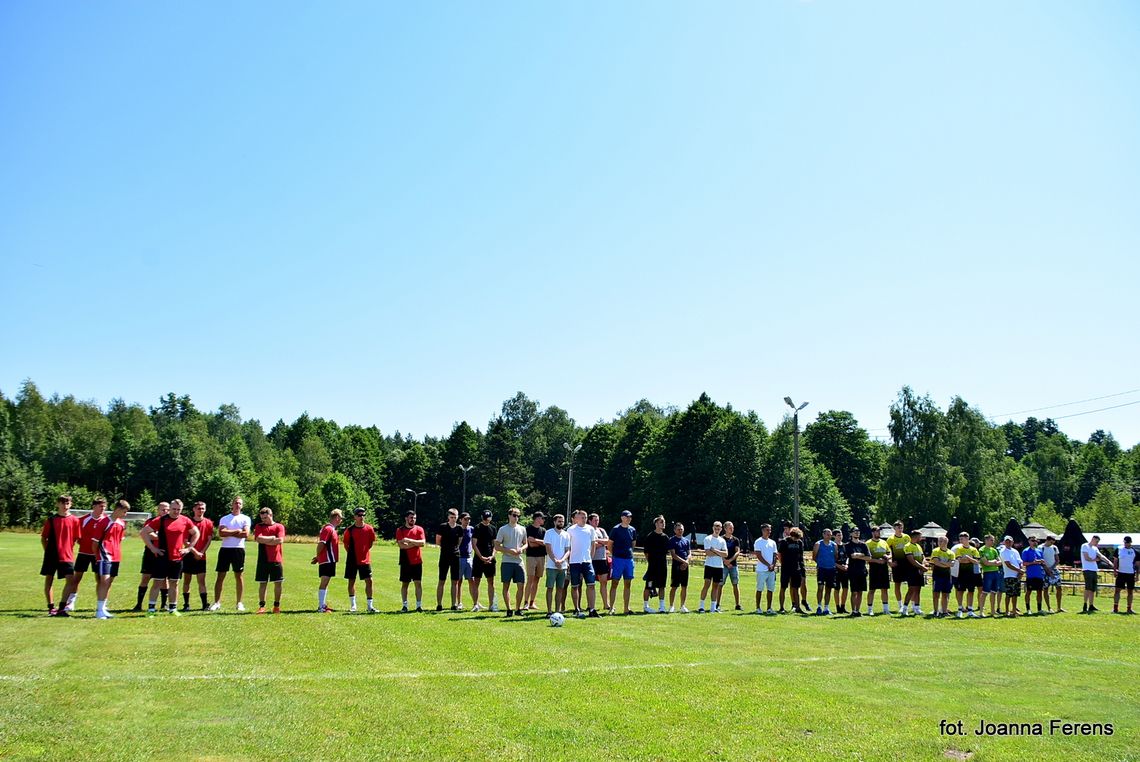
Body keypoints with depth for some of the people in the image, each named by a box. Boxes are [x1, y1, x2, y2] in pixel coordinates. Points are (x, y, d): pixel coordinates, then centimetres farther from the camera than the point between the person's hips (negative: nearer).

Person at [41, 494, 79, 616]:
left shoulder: (74, 520, 1)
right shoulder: (51, 520, 2)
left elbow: (76, 539, 8)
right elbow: (43, 538, 6)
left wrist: (68, 550, 3)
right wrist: (48, 551, -1)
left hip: (67, 556, 0)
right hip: (51, 556, 0)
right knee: (49, 581, 5)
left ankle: (61, 608, -2)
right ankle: (51, 608, 16)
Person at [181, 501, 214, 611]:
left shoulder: (208, 523, 4)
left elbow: (209, 539, 2)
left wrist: (201, 552, -8)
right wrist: (194, 551, -12)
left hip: (201, 556, 1)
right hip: (189, 555, -1)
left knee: (202, 580, 0)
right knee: (186, 580, 3)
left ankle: (205, 604, -1)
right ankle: (186, 604, 9)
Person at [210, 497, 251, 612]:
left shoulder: (245, 519, 6)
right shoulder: (224, 519, 8)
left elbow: (246, 534, -9)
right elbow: (221, 533, -8)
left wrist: (228, 533, -5)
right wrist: (237, 531, -9)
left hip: (238, 549, -1)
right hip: (225, 549, 1)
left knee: (239, 576, 3)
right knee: (220, 576, 0)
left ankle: (239, 603, 9)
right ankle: (217, 603, 4)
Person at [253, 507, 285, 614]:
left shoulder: (279, 527, 3)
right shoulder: (259, 527, 7)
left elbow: (280, 540, -11)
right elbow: (258, 538, -11)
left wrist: (265, 540, -7)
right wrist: (272, 538, -8)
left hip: (276, 559, 0)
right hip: (263, 560, 0)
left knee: (278, 583, 4)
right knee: (262, 583, 2)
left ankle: (277, 605, 14)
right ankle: (261, 606, 8)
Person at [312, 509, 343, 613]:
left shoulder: (331, 529, 17)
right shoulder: (328, 529, -15)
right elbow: (321, 544, -21)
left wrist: (318, 557, 14)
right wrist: (318, 557, -11)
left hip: (330, 560, 10)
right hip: (327, 560, -10)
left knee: (325, 583, 15)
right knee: (324, 583, -8)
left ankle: (323, 605, 22)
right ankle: (321, 607, -8)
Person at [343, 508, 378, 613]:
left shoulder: (369, 529, -1)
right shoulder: (350, 530, -5)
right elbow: (345, 544, 5)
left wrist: (364, 550, 10)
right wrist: (352, 553, 3)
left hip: (365, 560, 1)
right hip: (352, 560, -1)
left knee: (369, 581, -3)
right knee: (351, 581, 6)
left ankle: (370, 606, 3)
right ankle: (353, 606, 16)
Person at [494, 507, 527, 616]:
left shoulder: (522, 529, 10)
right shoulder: (503, 529, -1)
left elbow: (525, 544, 18)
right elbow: (497, 546, -2)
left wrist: (521, 549, -4)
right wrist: (509, 551, -15)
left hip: (519, 561, 3)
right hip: (507, 561, -3)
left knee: (521, 585, 0)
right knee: (506, 586, 0)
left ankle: (518, 608, 13)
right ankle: (508, 609, 7)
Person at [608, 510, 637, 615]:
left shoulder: (633, 530, 10)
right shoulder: (616, 529, -5)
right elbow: (610, 544, 0)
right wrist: (614, 554, 1)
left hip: (629, 559, 5)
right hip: (618, 559, -5)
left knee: (627, 585, 8)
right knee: (614, 584, -4)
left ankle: (626, 608, 13)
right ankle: (611, 608, -2)